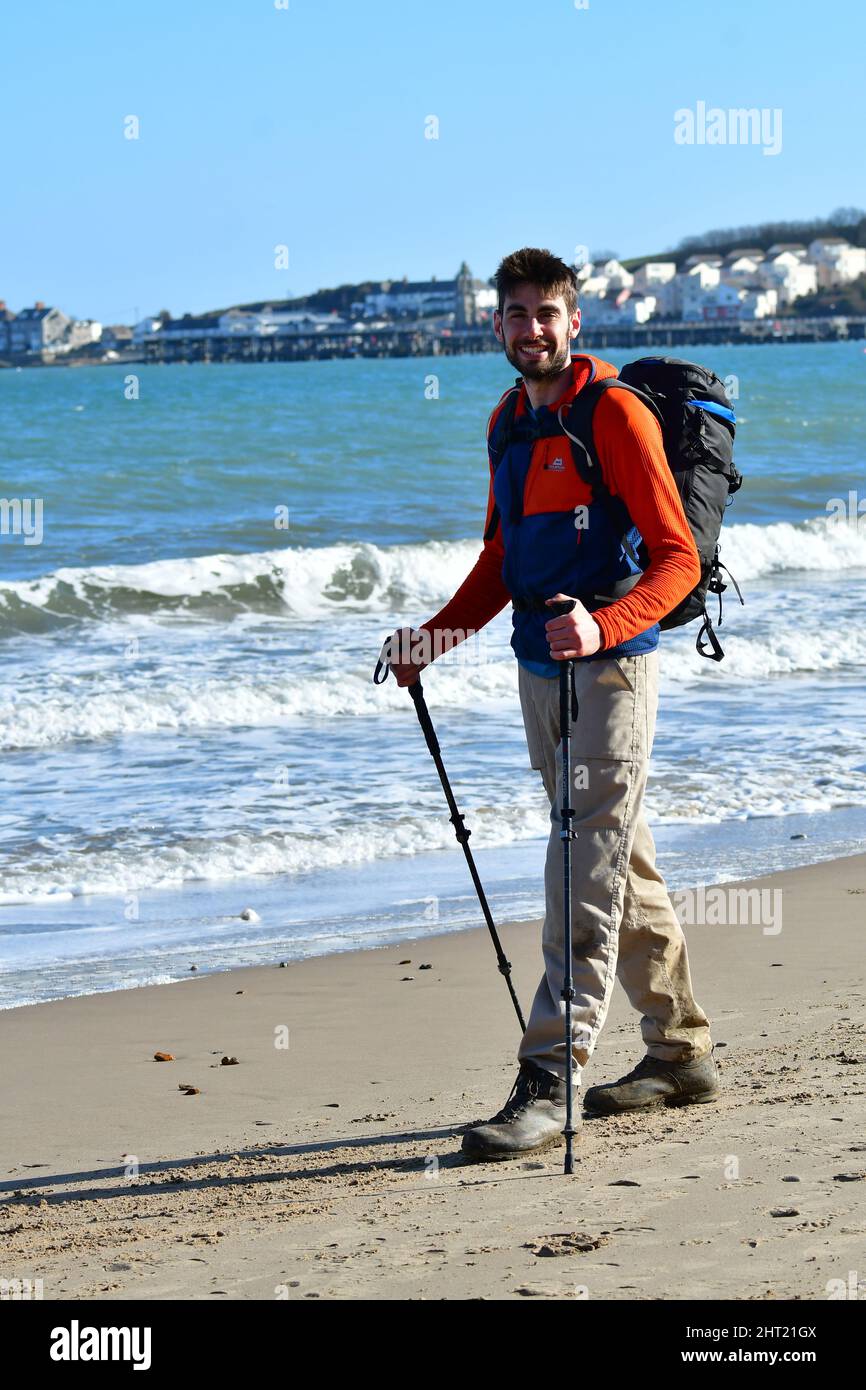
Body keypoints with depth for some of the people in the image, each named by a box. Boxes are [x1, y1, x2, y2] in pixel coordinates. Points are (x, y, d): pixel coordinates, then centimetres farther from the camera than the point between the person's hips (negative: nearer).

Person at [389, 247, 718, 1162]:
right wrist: (436, 637, 12)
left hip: (609, 667, -9)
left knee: (588, 874, -11)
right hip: (538, 671, 9)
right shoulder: (509, 423, 14)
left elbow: (678, 555, -16)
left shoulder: (615, 415, -11)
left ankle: (547, 1084, -14)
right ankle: (680, 1050, 26)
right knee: (620, 865, 15)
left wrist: (602, 627, -31)